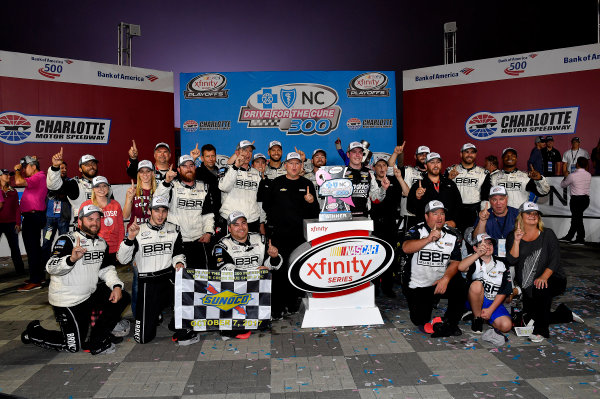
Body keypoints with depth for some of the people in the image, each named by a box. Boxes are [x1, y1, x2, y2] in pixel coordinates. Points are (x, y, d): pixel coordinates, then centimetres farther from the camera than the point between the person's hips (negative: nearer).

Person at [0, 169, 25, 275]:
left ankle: (20, 270, 11)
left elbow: (17, 208, 10)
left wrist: (18, 223, 4)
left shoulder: (13, 191, 11)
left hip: (11, 223, 2)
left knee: (14, 247, 6)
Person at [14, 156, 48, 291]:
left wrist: (17, 170, -8)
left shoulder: (39, 177, -13)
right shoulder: (37, 177, 20)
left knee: (32, 248, -11)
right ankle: (40, 276, 27)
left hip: (33, 216, -11)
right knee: (34, 247, 17)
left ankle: (35, 281, -10)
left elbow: (19, 182, -25)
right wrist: (19, 171, 17)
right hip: (34, 216, 11)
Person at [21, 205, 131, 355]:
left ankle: (99, 337, 7)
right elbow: (51, 267, -28)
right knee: (73, 346, 0)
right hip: (67, 301, -7)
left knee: (123, 297, -5)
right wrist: (71, 259, -48)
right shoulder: (67, 240, -16)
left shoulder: (102, 243, 7)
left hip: (90, 294, 7)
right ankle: (33, 332, 25)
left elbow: (106, 269, 11)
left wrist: (116, 285, -7)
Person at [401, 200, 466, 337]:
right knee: (419, 320, -9)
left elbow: (455, 262, -3)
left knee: (460, 285, -26)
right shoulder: (417, 230, -7)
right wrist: (428, 239, -36)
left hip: (441, 281, 3)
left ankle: (449, 324, -8)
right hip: (417, 285, -2)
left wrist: (446, 278, -21)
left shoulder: (452, 235, 3)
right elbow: (406, 248, -26)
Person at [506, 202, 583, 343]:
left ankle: (540, 331, -18)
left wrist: (544, 277, -23)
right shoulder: (512, 237, 3)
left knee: (541, 288, -35)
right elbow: (512, 260, -9)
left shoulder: (547, 234, 2)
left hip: (552, 279, -2)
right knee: (530, 314, -3)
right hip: (527, 287, 3)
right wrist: (517, 241, -20)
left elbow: (555, 259, -8)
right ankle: (566, 314, 28)